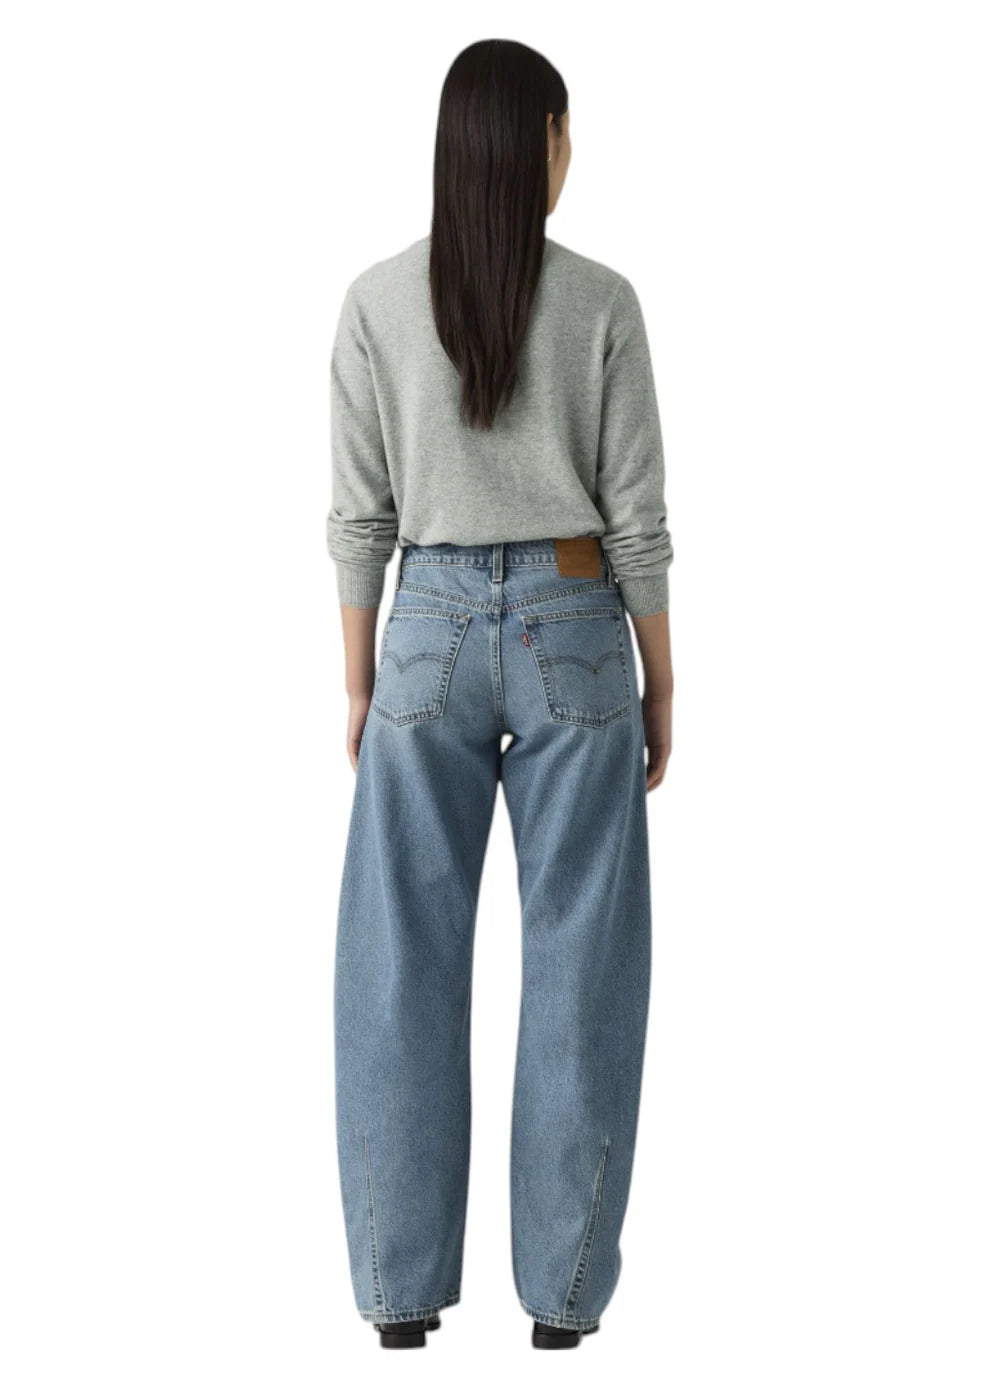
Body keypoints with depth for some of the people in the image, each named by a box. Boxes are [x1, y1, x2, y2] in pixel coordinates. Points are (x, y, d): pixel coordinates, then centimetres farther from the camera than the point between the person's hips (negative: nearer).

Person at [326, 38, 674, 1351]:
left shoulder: (377, 301, -4)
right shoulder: (602, 302, -6)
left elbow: (361, 514, -1)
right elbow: (636, 515, -4)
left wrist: (357, 684, 8)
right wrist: (661, 686, 5)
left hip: (431, 632, 1)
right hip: (572, 632, -1)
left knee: (405, 963, 7)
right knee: (579, 964, 6)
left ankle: (404, 1280, 8)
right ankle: (563, 1282, 8)